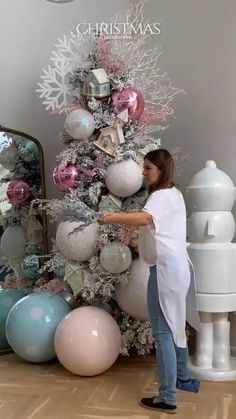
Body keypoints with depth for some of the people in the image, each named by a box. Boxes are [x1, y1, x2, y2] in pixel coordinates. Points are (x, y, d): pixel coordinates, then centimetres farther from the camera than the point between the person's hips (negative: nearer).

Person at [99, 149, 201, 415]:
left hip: (166, 268, -10)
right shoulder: (173, 194, 19)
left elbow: (145, 218, -35)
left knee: (163, 331, -7)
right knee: (174, 326, 20)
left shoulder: (161, 195, -14)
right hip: (177, 265, 10)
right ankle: (183, 379, 34)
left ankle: (167, 398, -1)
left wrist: (114, 217, -35)